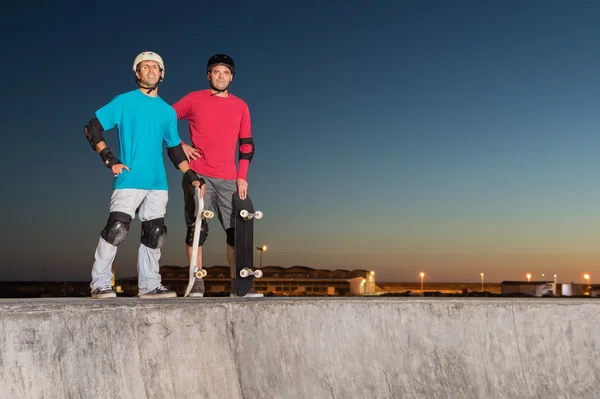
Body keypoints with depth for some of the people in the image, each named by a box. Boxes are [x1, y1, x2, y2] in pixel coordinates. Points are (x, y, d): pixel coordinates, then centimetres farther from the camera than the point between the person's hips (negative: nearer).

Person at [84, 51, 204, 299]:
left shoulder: (168, 111, 16)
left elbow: (175, 149, 22)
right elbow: (92, 128, 2)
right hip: (129, 180, -5)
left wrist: (191, 177, 12)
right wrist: (109, 159, -9)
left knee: (154, 234, 6)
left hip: (158, 183, 5)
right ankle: (99, 284, -2)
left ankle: (149, 285, 16)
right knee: (116, 229, -13)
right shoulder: (124, 101, 3)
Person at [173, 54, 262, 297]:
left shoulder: (240, 106, 11)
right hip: (197, 174, -2)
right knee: (196, 228, -5)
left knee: (236, 230, -1)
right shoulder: (193, 100, 5)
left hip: (229, 178, 3)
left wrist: (242, 177, 4)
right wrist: (180, 146, 0)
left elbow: (247, 143, 12)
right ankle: (197, 284, 0)